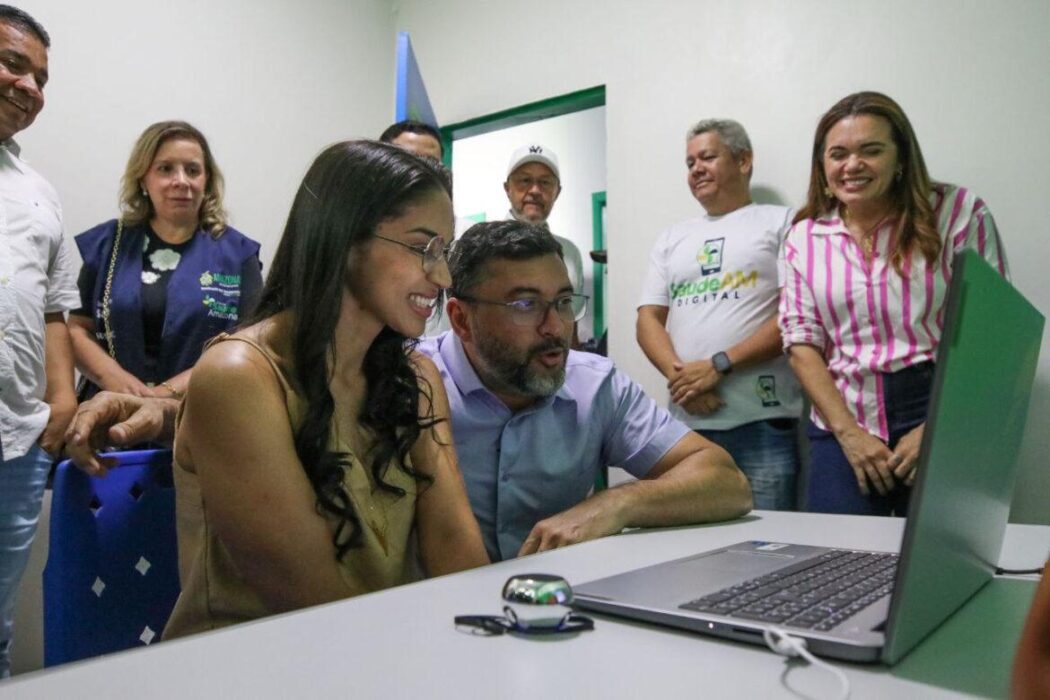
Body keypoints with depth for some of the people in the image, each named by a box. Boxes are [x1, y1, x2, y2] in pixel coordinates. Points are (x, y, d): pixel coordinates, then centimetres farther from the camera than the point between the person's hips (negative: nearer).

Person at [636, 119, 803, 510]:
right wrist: (677, 374, -8)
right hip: (686, 423, 4)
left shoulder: (781, 223, 6)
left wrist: (719, 365, -13)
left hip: (762, 423, -4)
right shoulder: (671, 240, 20)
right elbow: (648, 320, 12)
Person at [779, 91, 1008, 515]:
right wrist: (848, 433, -6)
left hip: (946, 428, -1)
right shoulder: (805, 237, 5)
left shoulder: (959, 214, -1)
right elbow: (801, 342, 3)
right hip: (842, 431, 2)